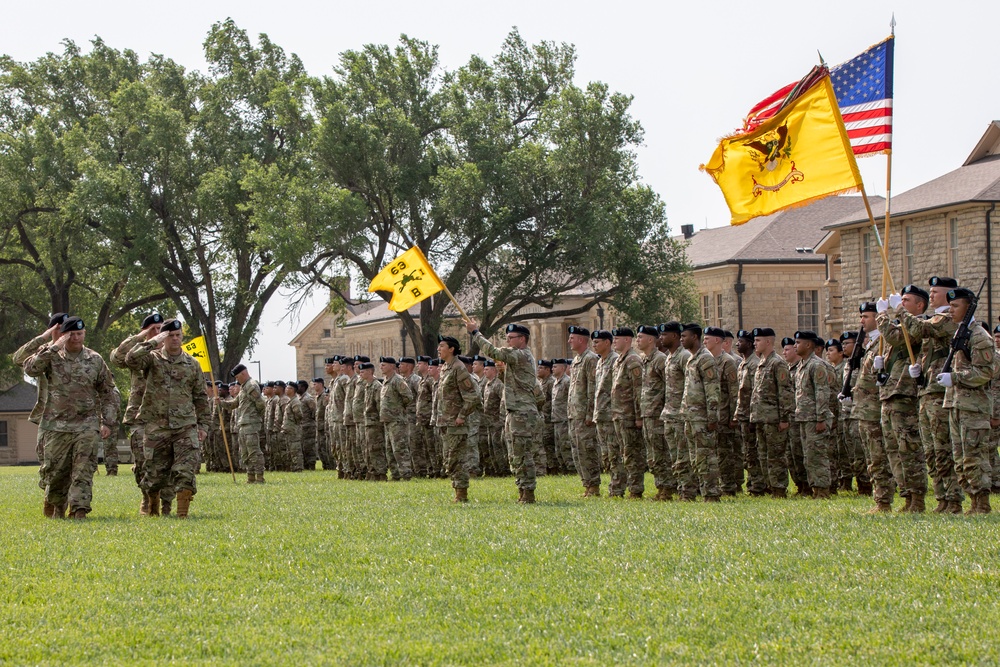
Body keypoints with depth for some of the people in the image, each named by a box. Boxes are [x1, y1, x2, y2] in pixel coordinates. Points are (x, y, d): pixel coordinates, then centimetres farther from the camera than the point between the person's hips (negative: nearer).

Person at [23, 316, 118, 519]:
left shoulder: (95, 360, 7)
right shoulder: (51, 356, 3)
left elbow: (107, 394, 11)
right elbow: (30, 369, -17)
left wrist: (108, 422, 4)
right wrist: (54, 348, -19)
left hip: (87, 425, 0)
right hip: (57, 425, 0)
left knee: (84, 469, -11)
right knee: (55, 470, 6)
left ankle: (79, 510, -14)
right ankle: (56, 507, 27)